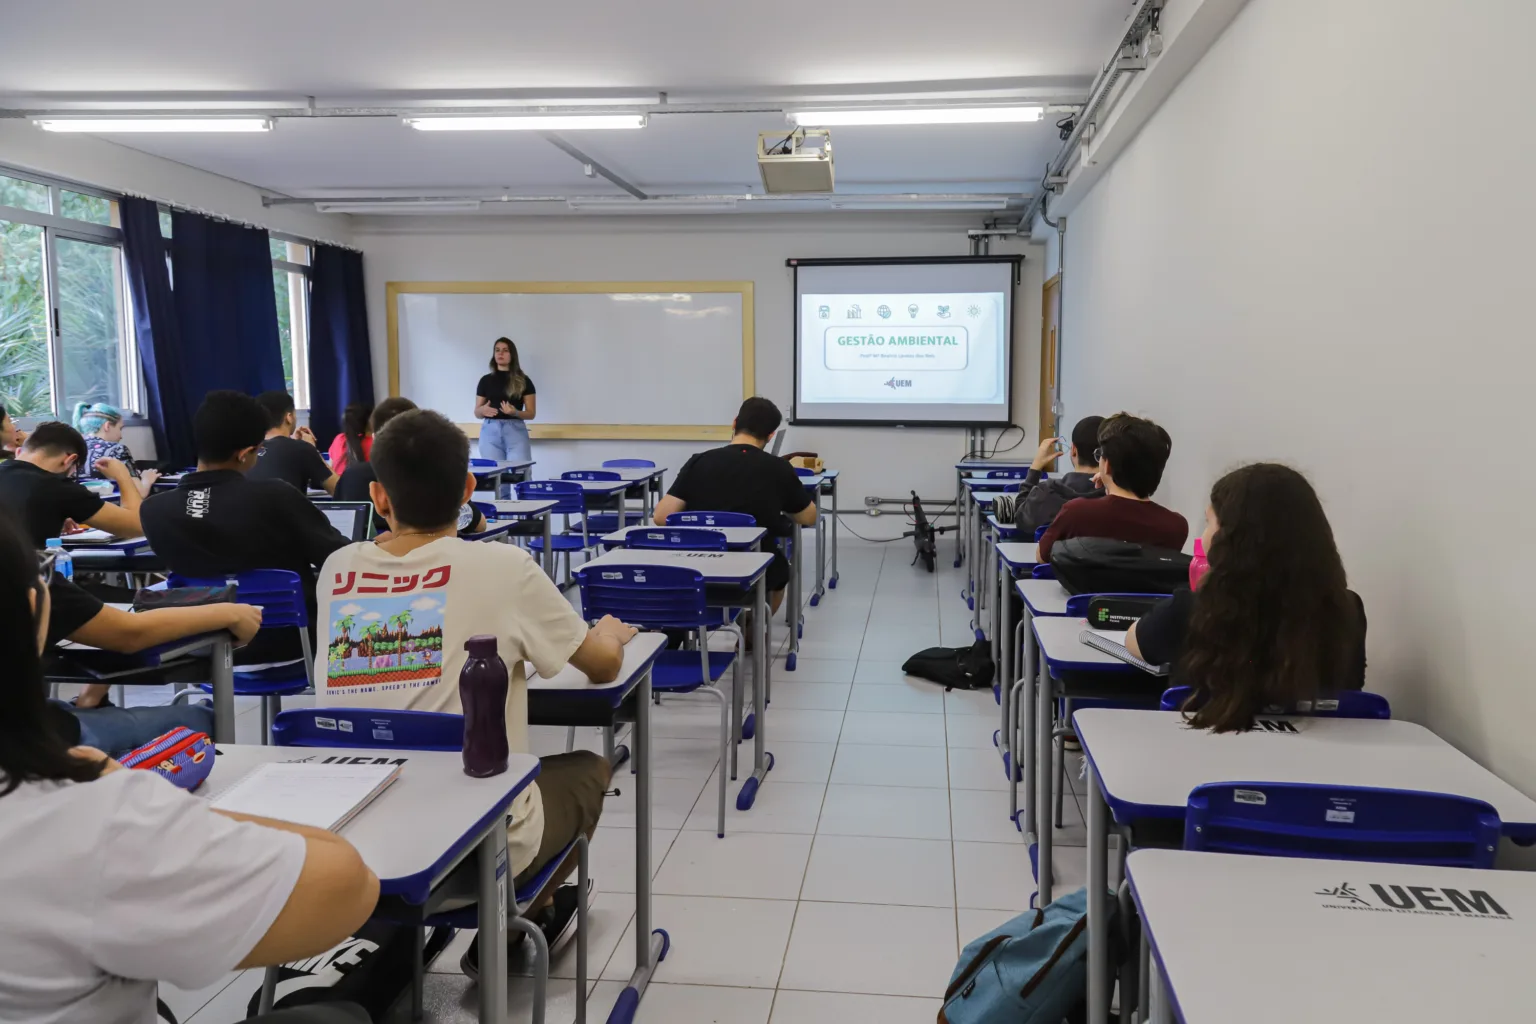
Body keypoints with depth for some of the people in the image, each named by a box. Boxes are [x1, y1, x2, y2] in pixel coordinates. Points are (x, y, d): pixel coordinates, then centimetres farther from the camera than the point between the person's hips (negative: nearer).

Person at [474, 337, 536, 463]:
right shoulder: (486, 380, 10)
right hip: (490, 431, 2)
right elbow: (477, 413, 12)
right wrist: (483, 410, -11)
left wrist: (515, 412, -16)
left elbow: (531, 413, 4)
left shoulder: (523, 381, 5)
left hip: (515, 430, -2)